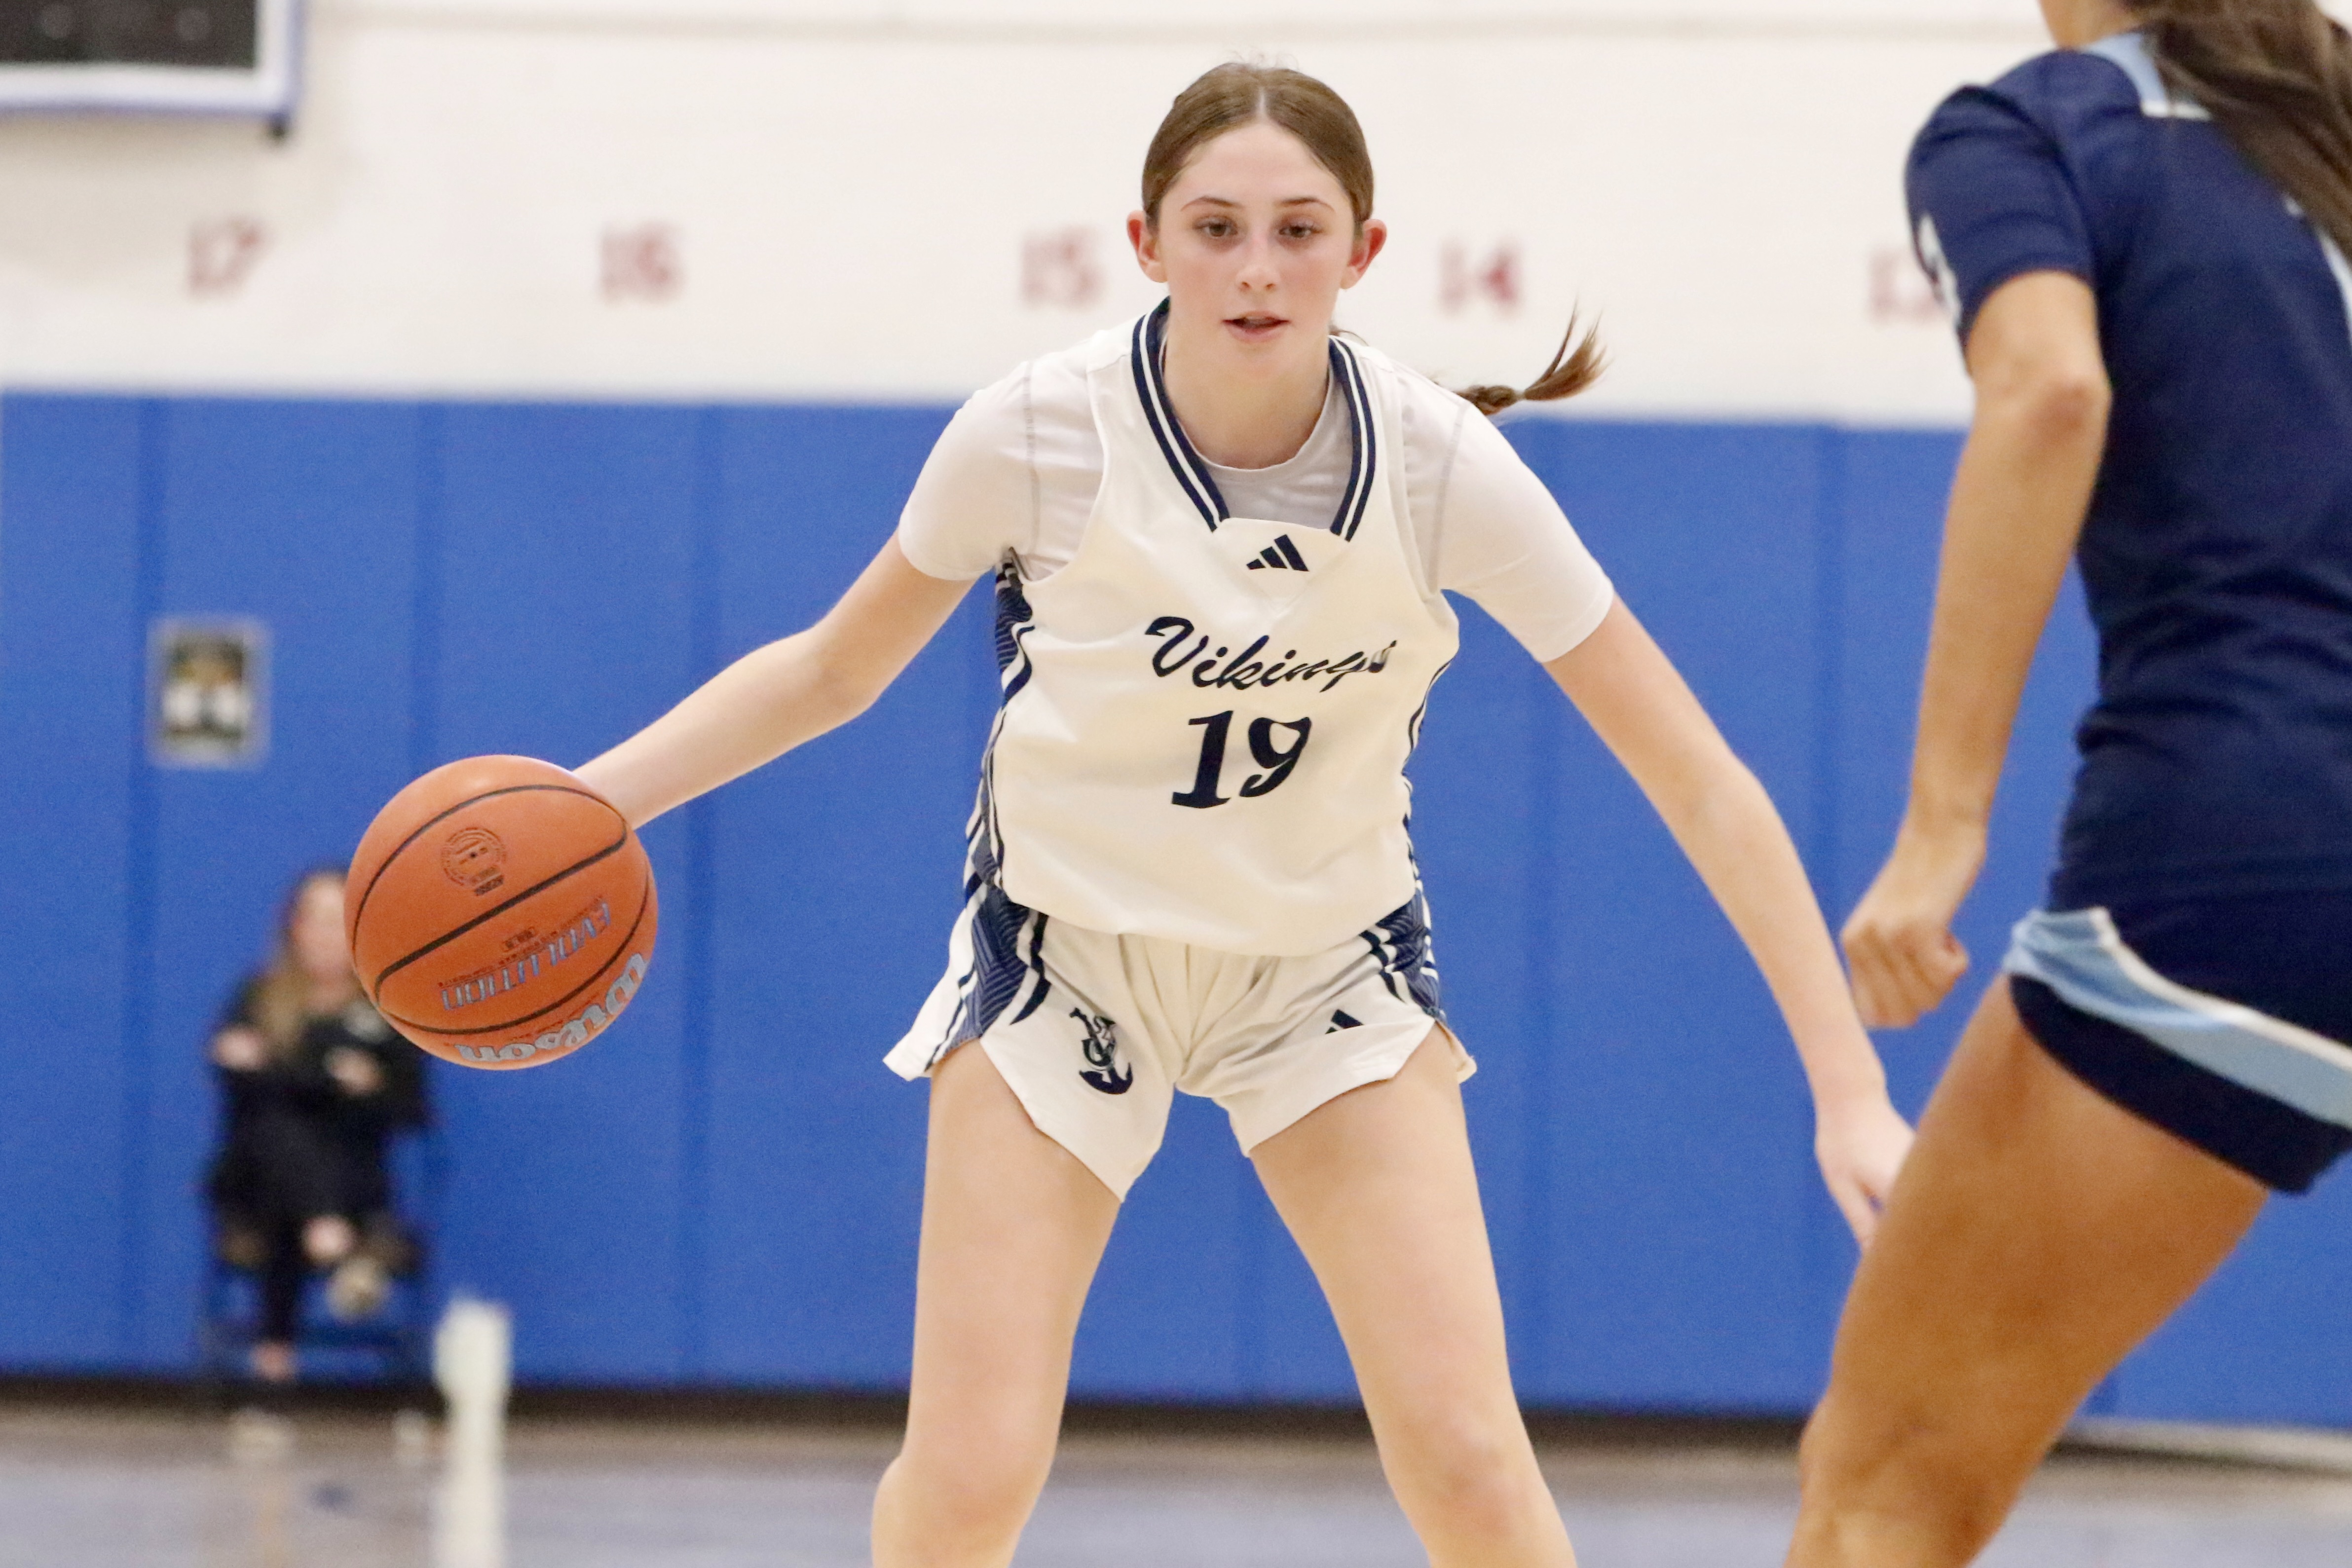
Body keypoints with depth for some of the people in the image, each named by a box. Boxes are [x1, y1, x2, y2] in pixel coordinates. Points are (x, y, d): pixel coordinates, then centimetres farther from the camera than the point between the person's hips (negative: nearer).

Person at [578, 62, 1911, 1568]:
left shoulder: (1442, 466, -22)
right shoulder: (1038, 434, -22)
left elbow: (1701, 783, -18)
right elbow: (833, 669, -4)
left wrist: (1852, 1090, -23)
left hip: (1332, 958, 0)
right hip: (1067, 949, 0)